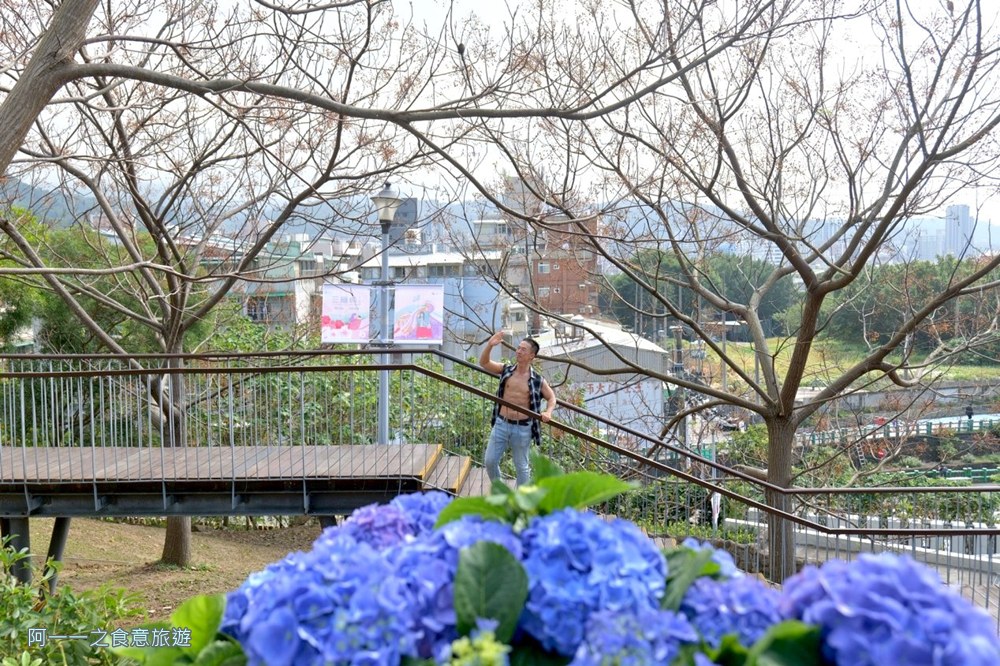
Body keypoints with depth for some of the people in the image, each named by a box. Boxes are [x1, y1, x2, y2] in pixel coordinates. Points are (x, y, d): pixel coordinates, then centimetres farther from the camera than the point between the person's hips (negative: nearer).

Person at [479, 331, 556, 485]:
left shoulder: (537, 380, -5)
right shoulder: (506, 370, 1)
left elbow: (551, 397, 7)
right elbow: (483, 362, -4)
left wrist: (548, 412, -13)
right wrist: (490, 345, -21)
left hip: (523, 428, -2)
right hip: (501, 424, 3)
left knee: (521, 467, 9)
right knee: (490, 461, 6)